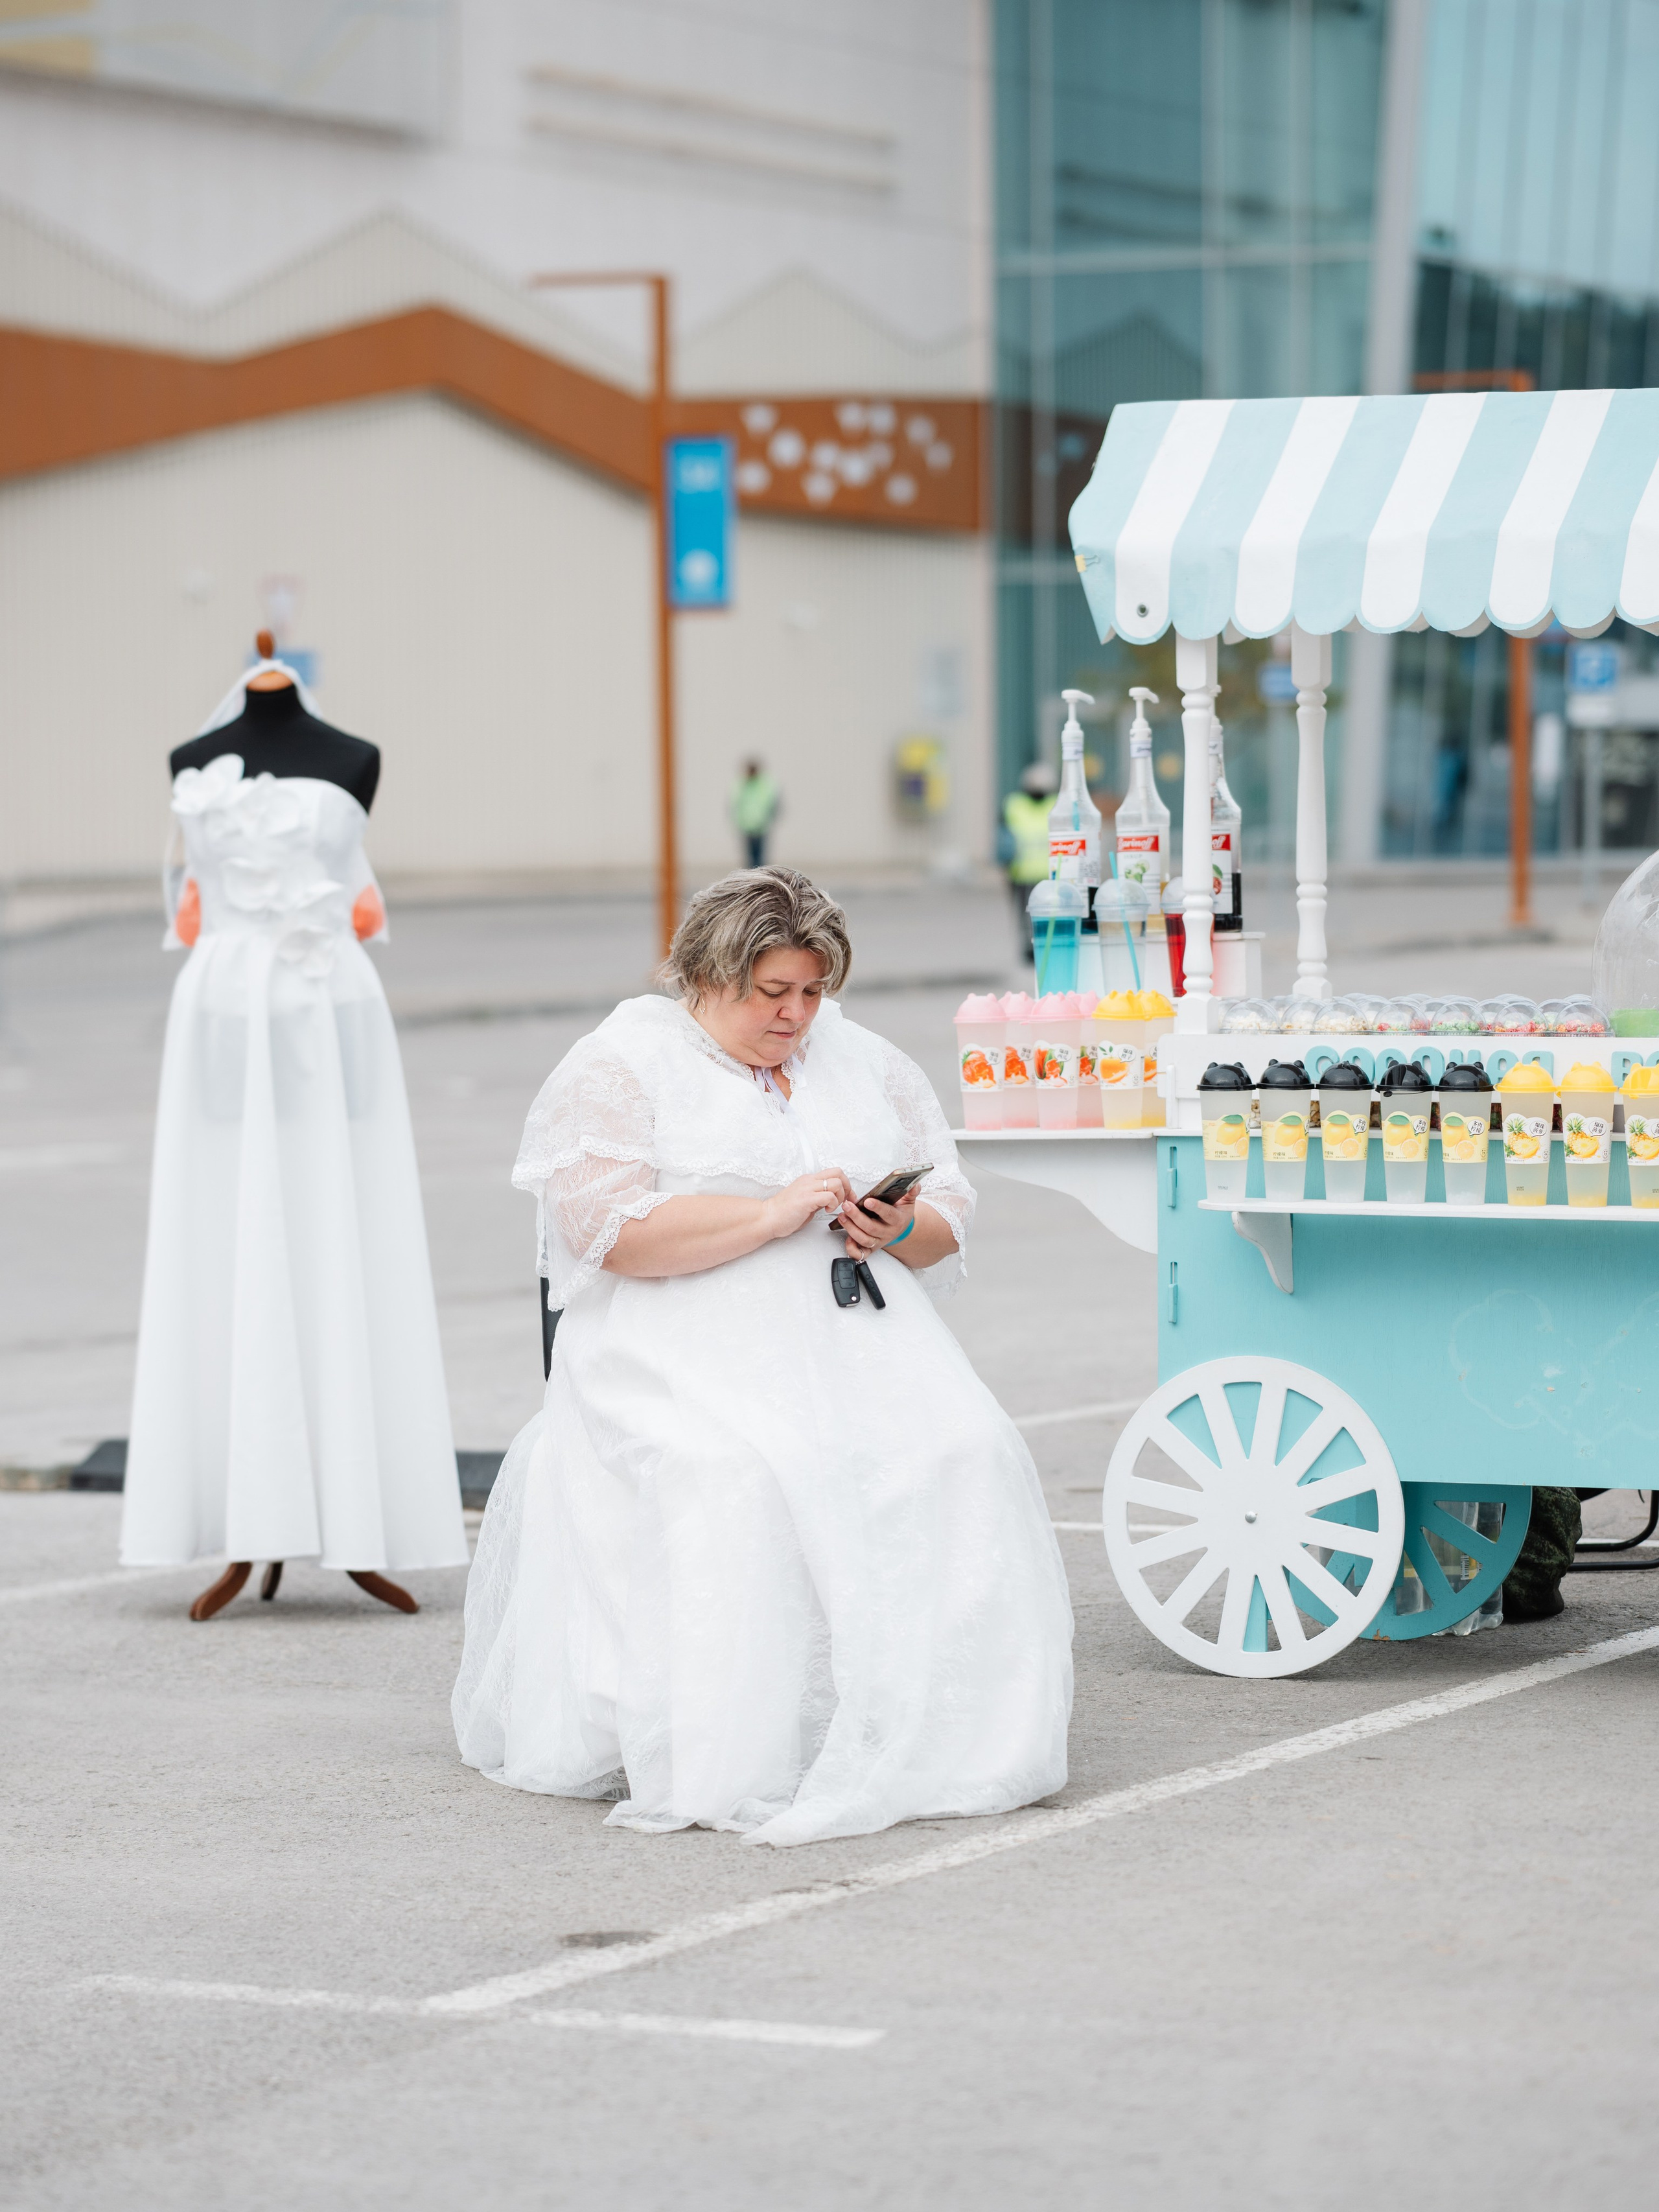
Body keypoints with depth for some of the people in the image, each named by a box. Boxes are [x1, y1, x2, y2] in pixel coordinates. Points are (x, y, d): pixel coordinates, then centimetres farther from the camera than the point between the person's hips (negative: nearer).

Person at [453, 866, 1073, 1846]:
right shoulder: (620, 1067, 3)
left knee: (965, 1452, -25)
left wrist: (902, 1230, -3)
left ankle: (926, 1736, -21)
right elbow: (610, 1230, -11)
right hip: (689, 1349, -4)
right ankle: (736, 1762, -29)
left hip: (859, 1328, 4)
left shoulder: (868, 1063, 20)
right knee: (734, 1476, -35)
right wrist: (774, 1214, -16)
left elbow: (951, 1218, 21)